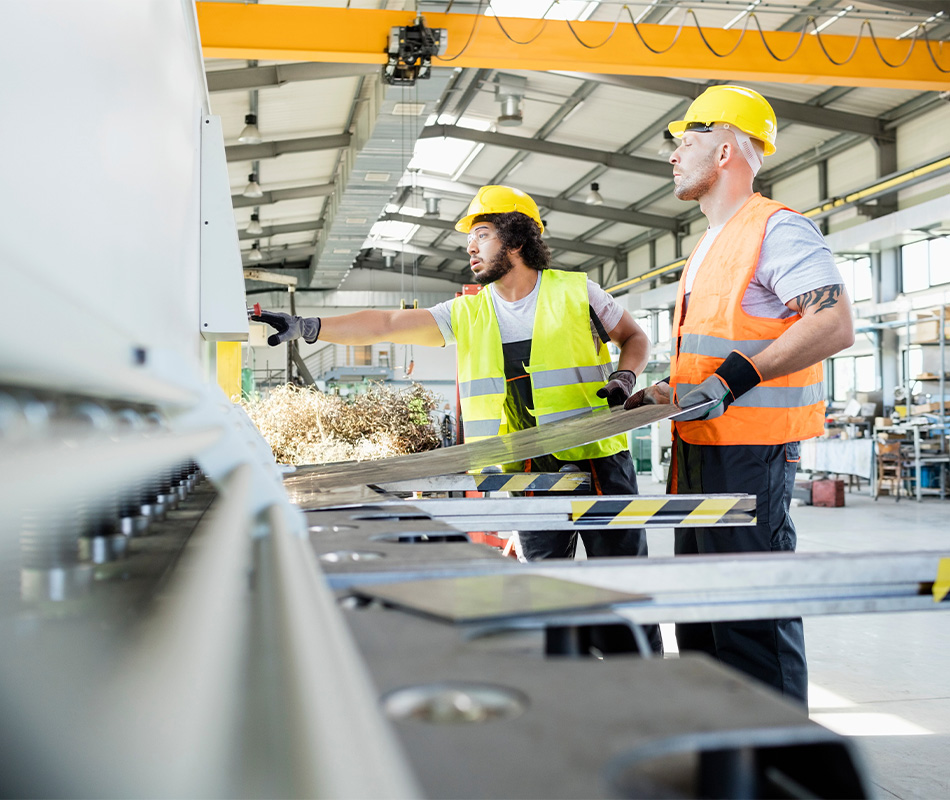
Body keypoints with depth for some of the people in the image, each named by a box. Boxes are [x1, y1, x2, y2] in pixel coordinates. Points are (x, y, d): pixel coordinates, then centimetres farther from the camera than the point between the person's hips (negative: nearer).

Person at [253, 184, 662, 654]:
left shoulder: (576, 291, 1)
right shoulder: (466, 314, 8)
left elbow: (634, 338, 14)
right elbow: (387, 324, 0)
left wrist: (624, 377, -7)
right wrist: (305, 327, -9)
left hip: (597, 461, -3)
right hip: (529, 474, 3)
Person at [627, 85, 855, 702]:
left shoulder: (777, 228, -10)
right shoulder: (710, 247, 21)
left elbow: (836, 326, -21)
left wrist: (737, 376, -28)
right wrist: (669, 392, 16)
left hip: (749, 453, -10)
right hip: (700, 449, 10)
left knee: (753, 615, -7)